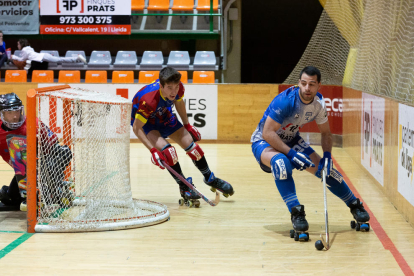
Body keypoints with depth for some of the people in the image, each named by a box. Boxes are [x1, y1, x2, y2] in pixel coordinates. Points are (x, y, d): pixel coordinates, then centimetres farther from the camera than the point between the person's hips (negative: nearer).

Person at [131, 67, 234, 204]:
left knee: (191, 146, 1)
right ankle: (184, 187, -5)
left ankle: (211, 179, 24)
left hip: (163, 115, 5)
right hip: (144, 120, -5)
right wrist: (153, 150, -37)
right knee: (167, 150, -26)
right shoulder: (149, 100, -42)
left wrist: (187, 125, 8)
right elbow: (136, 128, -33)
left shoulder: (179, 88, -25)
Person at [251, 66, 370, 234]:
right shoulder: (285, 101, -32)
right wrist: (291, 154, -39)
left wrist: (327, 156, -14)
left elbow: (325, 133, 4)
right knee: (281, 163, -39)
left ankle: (355, 206, 21)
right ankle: (296, 213, -33)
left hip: (291, 140, 6)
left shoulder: (318, 103, -11)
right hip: (264, 142, -6)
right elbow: (267, 133, -33)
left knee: (325, 169, -1)